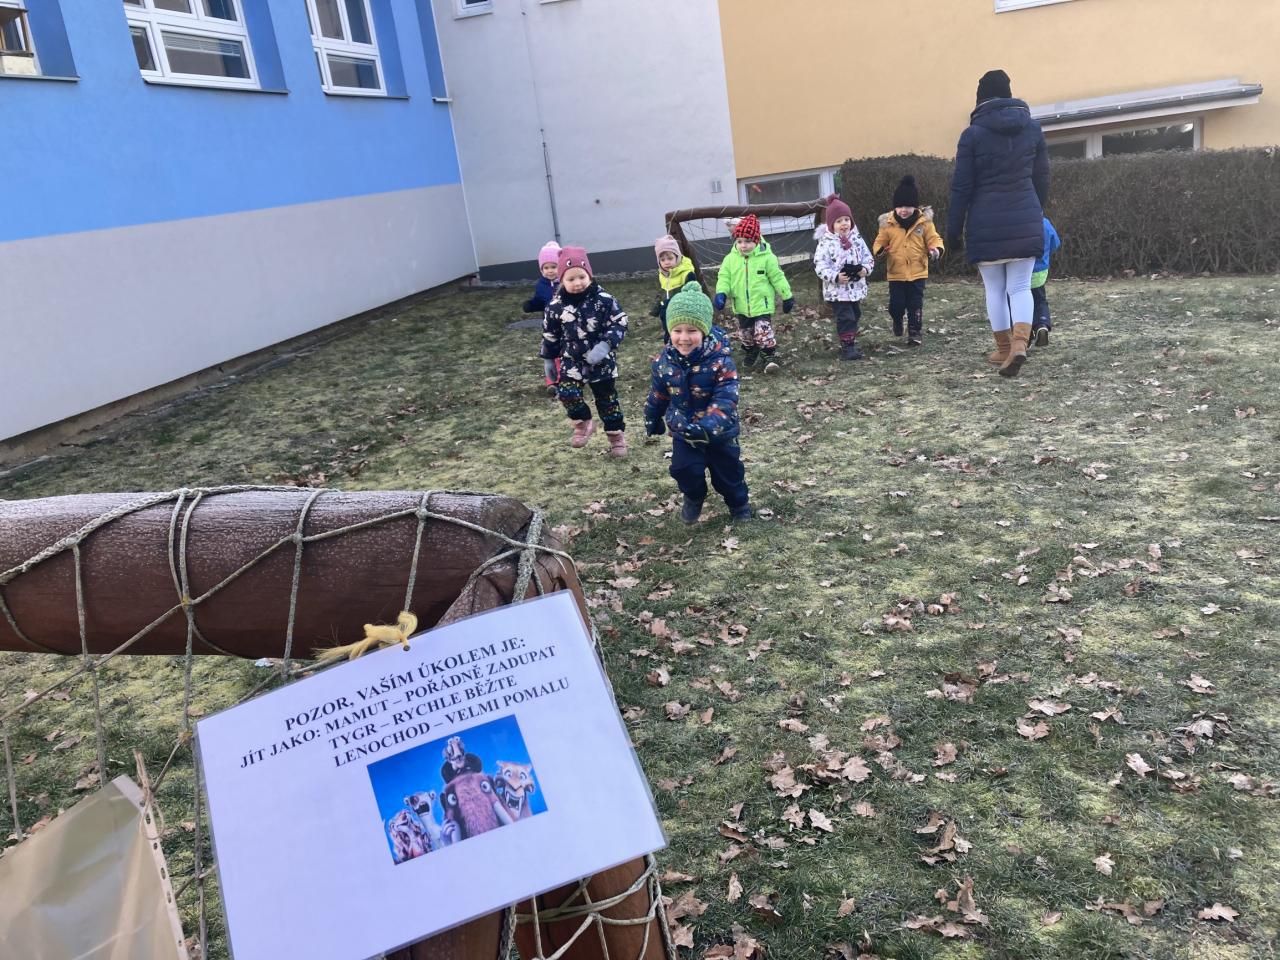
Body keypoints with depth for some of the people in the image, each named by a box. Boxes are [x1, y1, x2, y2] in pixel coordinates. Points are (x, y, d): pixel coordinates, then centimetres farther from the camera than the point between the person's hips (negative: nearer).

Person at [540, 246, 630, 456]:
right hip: (572, 361, 1)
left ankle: (616, 435, 28)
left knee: (607, 398, 9)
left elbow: (619, 323, -12)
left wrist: (605, 345, -26)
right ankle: (583, 423, 11)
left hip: (602, 361, -1)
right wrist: (549, 359, 10)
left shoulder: (603, 300, -14)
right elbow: (550, 334, 4)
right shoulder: (556, 305, -8)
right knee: (567, 392, -17)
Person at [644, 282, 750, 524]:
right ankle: (694, 497, 27)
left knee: (728, 469, 13)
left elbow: (725, 401, -31)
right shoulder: (664, 362, -13)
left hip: (719, 431, -2)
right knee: (685, 468, -8)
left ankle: (739, 502, 44)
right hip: (683, 431, 2)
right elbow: (657, 395, 4)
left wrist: (707, 428, -45)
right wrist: (652, 421, 18)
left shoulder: (720, 361, -26)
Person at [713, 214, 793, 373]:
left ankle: (770, 357, -1)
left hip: (762, 304, -4)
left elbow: (778, 278, -5)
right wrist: (721, 293, -20)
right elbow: (724, 277, -2)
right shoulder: (730, 259, -4)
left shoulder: (766, 257, -12)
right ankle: (750, 353, 39)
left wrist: (787, 297, 0)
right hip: (741, 306, 4)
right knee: (746, 333, 18)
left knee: (764, 333, -10)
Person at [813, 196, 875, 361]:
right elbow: (820, 265, -15)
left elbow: (867, 257, 8)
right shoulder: (826, 242, -13)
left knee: (854, 315, 17)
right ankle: (847, 348, -1)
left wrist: (866, 269, -13)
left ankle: (850, 344, 32)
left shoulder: (857, 238, 3)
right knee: (845, 318, -8)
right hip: (837, 289, -6)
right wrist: (835, 277, -26)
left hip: (856, 287, 6)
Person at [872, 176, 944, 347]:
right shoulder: (887, 223, -3)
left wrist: (936, 249, -23)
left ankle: (915, 332, 13)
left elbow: (933, 239, -1)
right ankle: (897, 320, 37)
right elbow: (880, 241, 3)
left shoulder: (924, 221, -4)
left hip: (918, 272, -1)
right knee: (896, 305, 4)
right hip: (896, 273, 1)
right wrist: (880, 250, -20)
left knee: (915, 305, 2)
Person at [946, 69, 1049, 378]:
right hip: (1025, 222, 3)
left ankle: (1004, 350, 15)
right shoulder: (1032, 128, 7)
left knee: (995, 289, 9)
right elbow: (1042, 178, 13)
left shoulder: (973, 134, -4)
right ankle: (1019, 343, -17)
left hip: (987, 225, -2)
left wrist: (953, 230, 1)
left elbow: (961, 187, -5)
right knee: (1021, 287, 4)